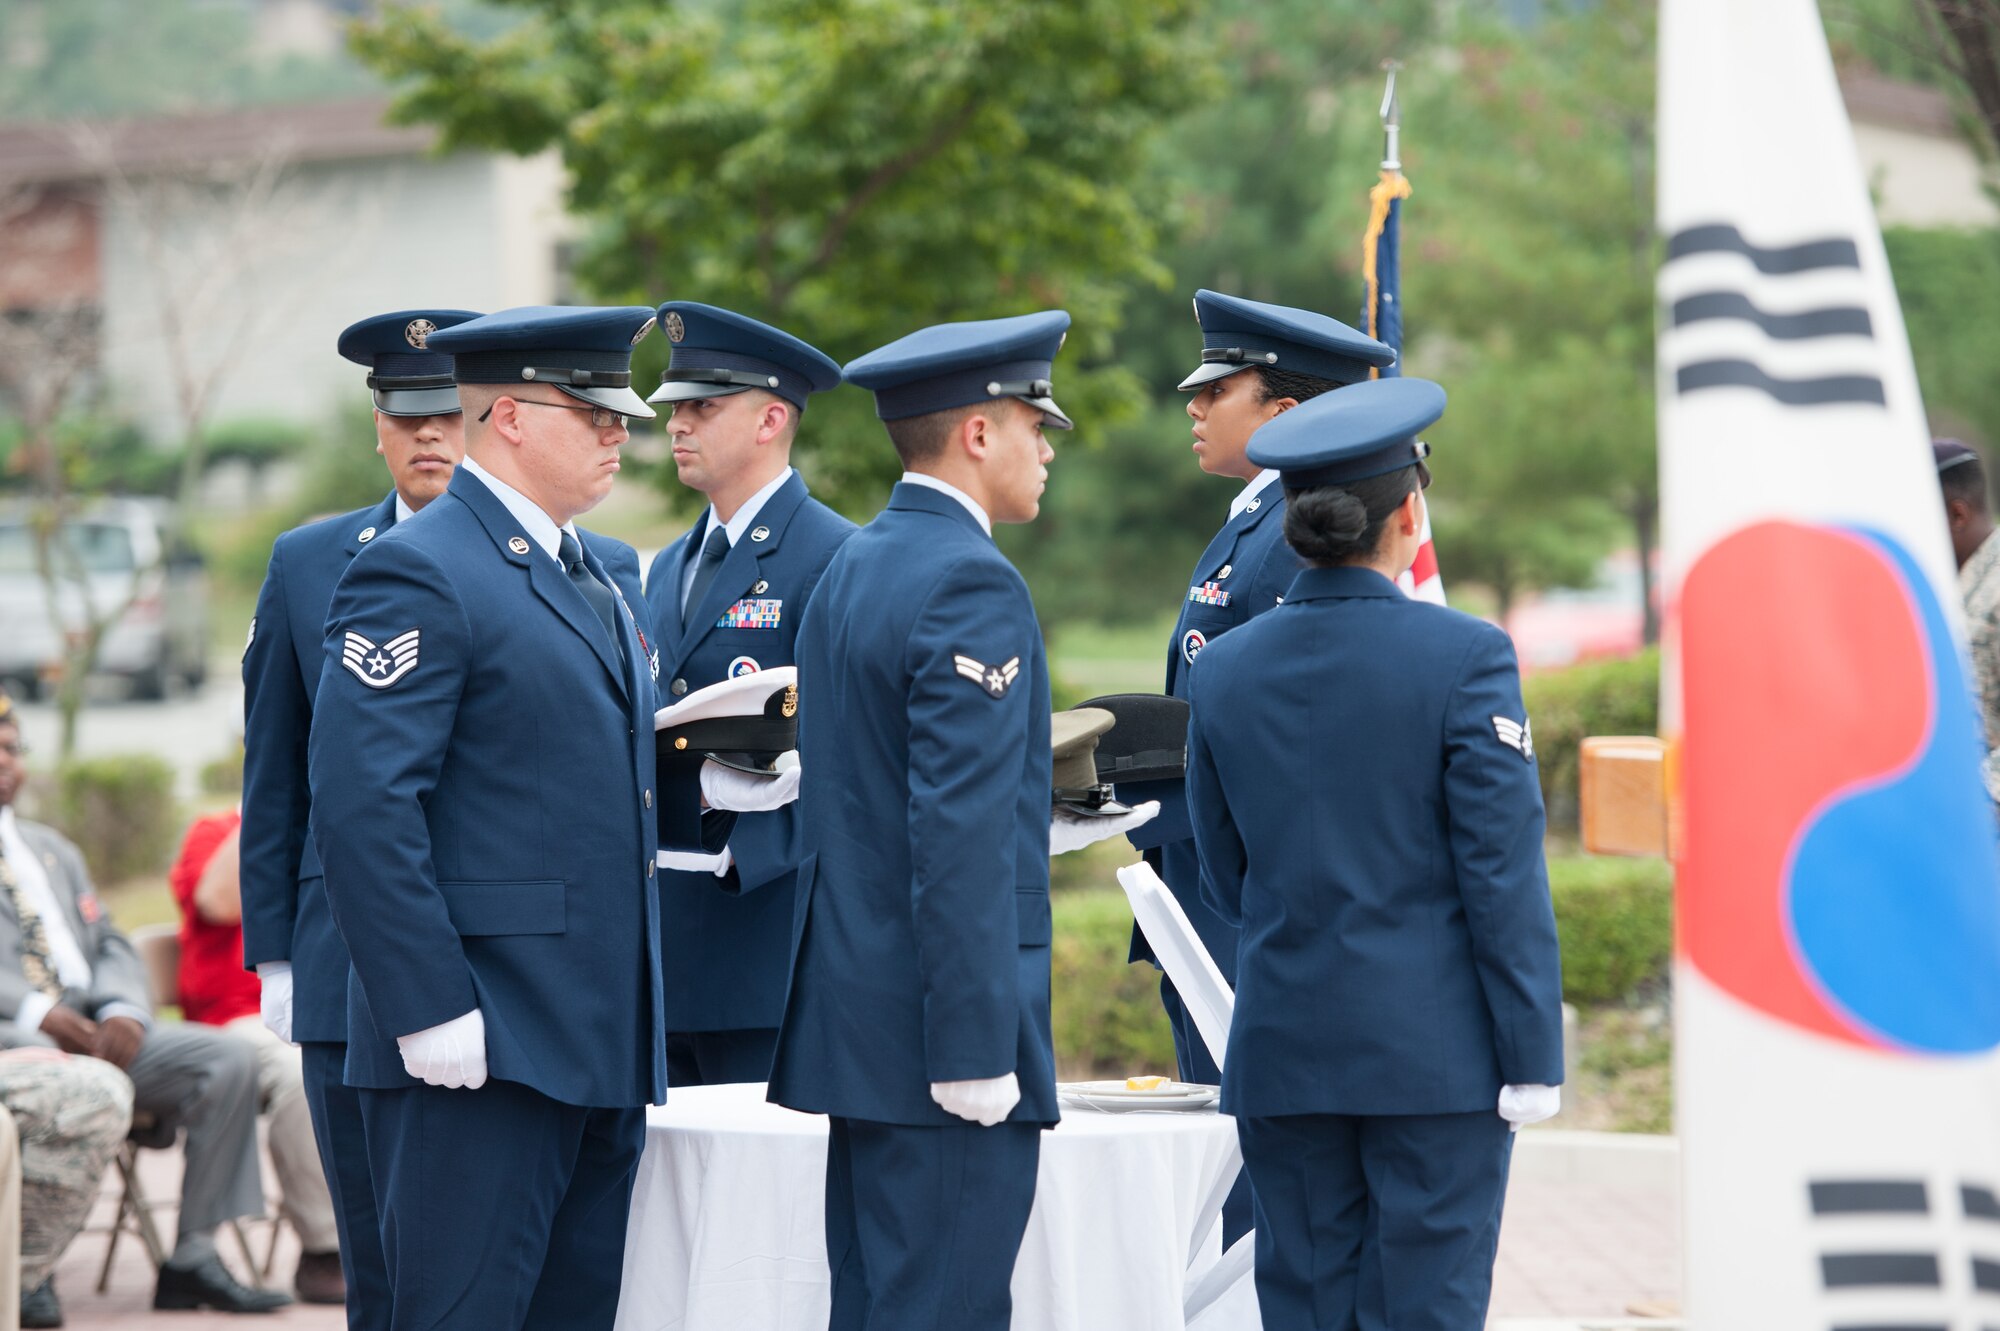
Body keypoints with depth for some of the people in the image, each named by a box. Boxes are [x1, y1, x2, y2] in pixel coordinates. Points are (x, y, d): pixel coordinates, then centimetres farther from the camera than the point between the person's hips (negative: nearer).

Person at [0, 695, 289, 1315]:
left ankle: (193, 1257, -14)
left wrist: (123, 1010, -2)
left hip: (89, 1028, 7)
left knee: (229, 1059, -12)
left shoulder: (50, 849, 29)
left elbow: (108, 943, 22)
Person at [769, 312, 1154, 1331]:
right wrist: (976, 1051, -21)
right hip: (938, 1028, -10)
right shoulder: (970, 581, -15)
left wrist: (1049, 813, 22)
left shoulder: (851, 569, 15)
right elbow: (961, 843, -21)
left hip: (859, 1015, 10)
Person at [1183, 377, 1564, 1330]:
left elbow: (1225, 882, 11)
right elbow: (1502, 875, -10)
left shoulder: (1221, 670, 3)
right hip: (1435, 1051, -4)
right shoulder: (1465, 657, -10)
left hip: (1282, 1049, 4)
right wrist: (1532, 1058, -6)